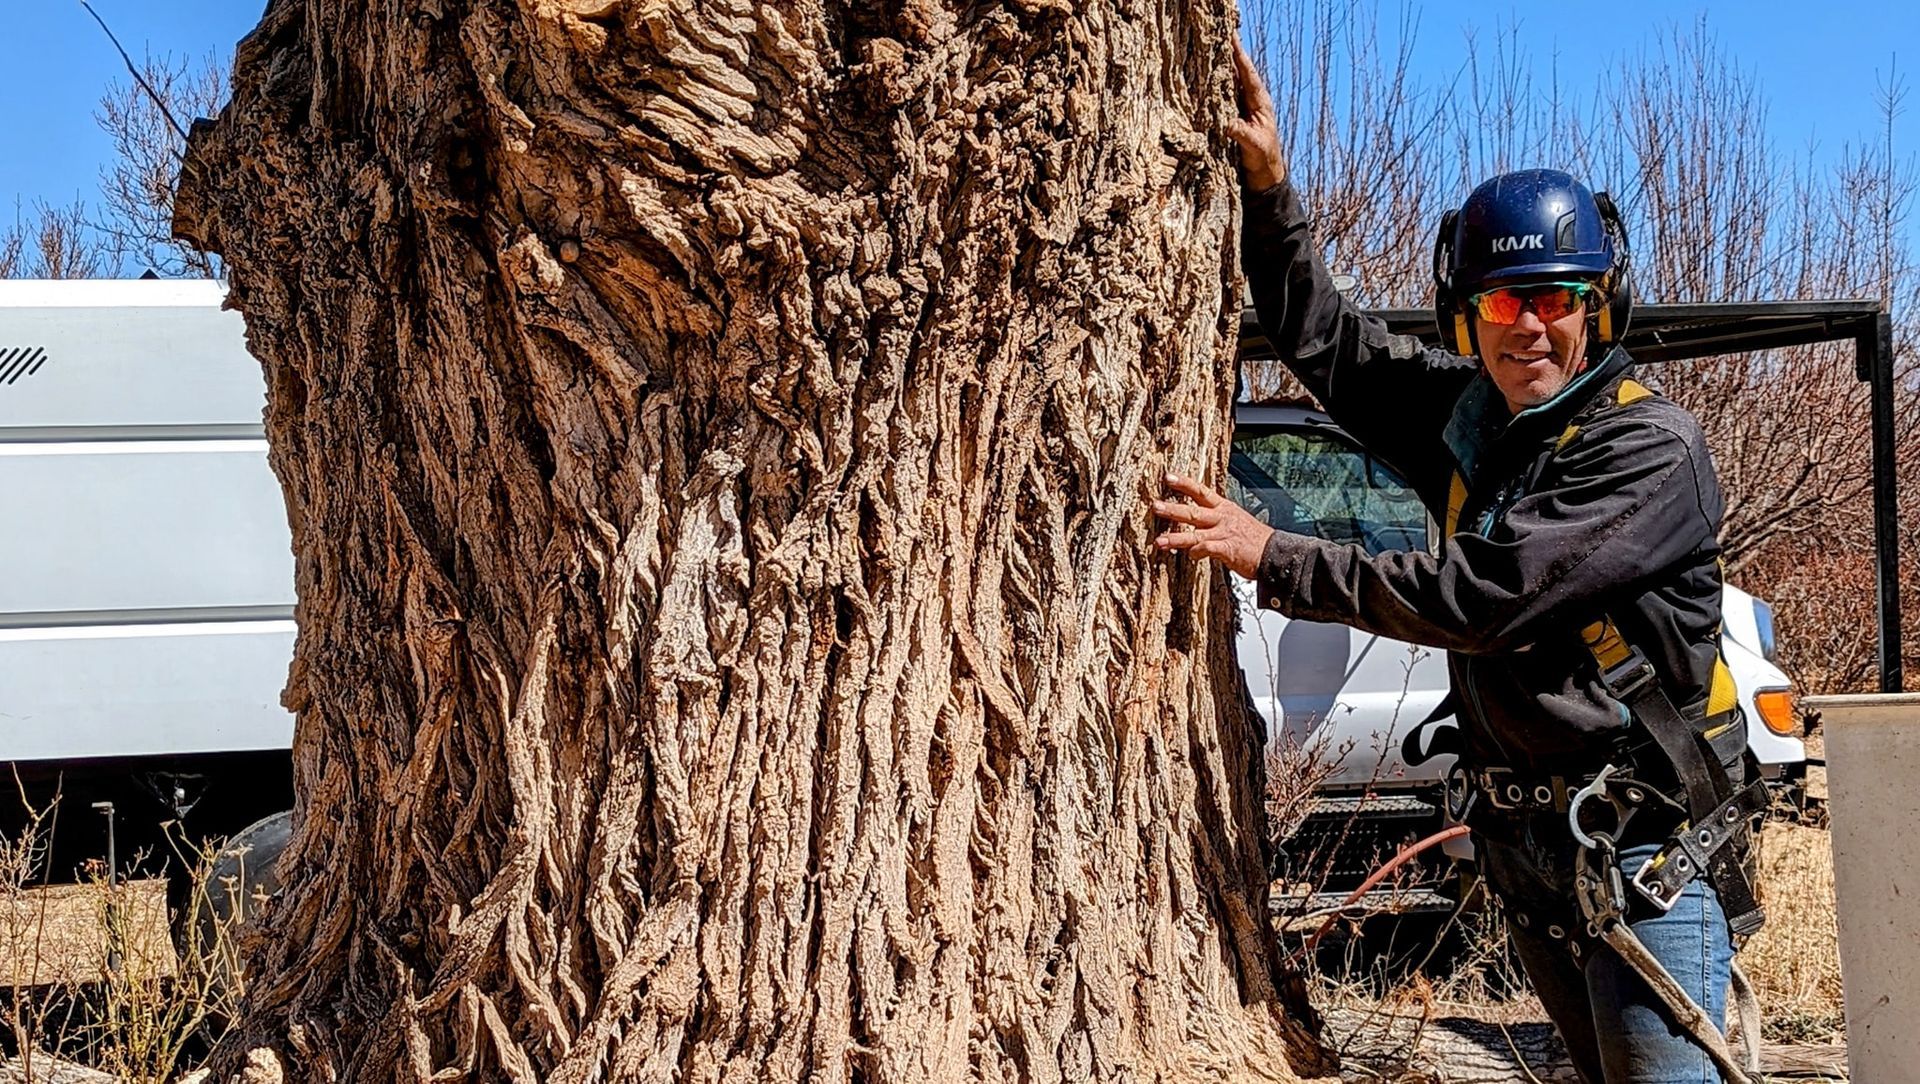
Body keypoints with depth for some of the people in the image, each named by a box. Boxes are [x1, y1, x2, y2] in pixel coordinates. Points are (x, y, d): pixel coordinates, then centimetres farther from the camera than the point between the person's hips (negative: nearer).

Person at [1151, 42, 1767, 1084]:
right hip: (1525, 839, 7)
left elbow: (1480, 595, -24)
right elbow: (1322, 337, 15)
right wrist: (1266, 187, 4)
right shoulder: (1468, 415, 7)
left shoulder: (1651, 449, -17)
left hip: (1646, 849, -7)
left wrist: (1275, 558, -21)